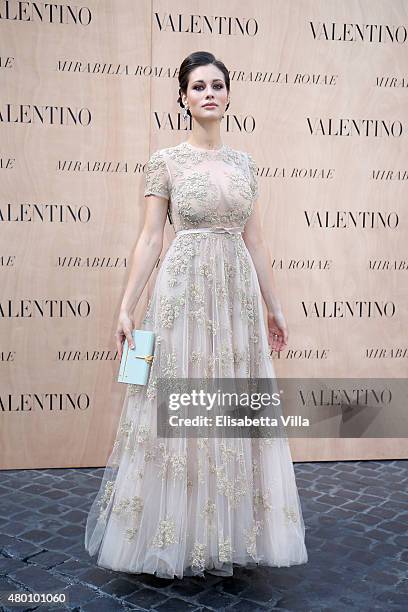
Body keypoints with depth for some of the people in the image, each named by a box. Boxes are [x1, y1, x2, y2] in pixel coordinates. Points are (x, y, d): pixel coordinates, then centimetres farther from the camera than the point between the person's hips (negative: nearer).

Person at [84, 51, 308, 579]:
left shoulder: (245, 163, 12)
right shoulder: (165, 161, 2)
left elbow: (255, 240, 13)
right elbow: (150, 238, -2)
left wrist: (273, 307, 13)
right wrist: (126, 308, -7)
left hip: (237, 294, 4)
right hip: (183, 293, -3)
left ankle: (229, 537, 23)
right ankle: (178, 537, 18)